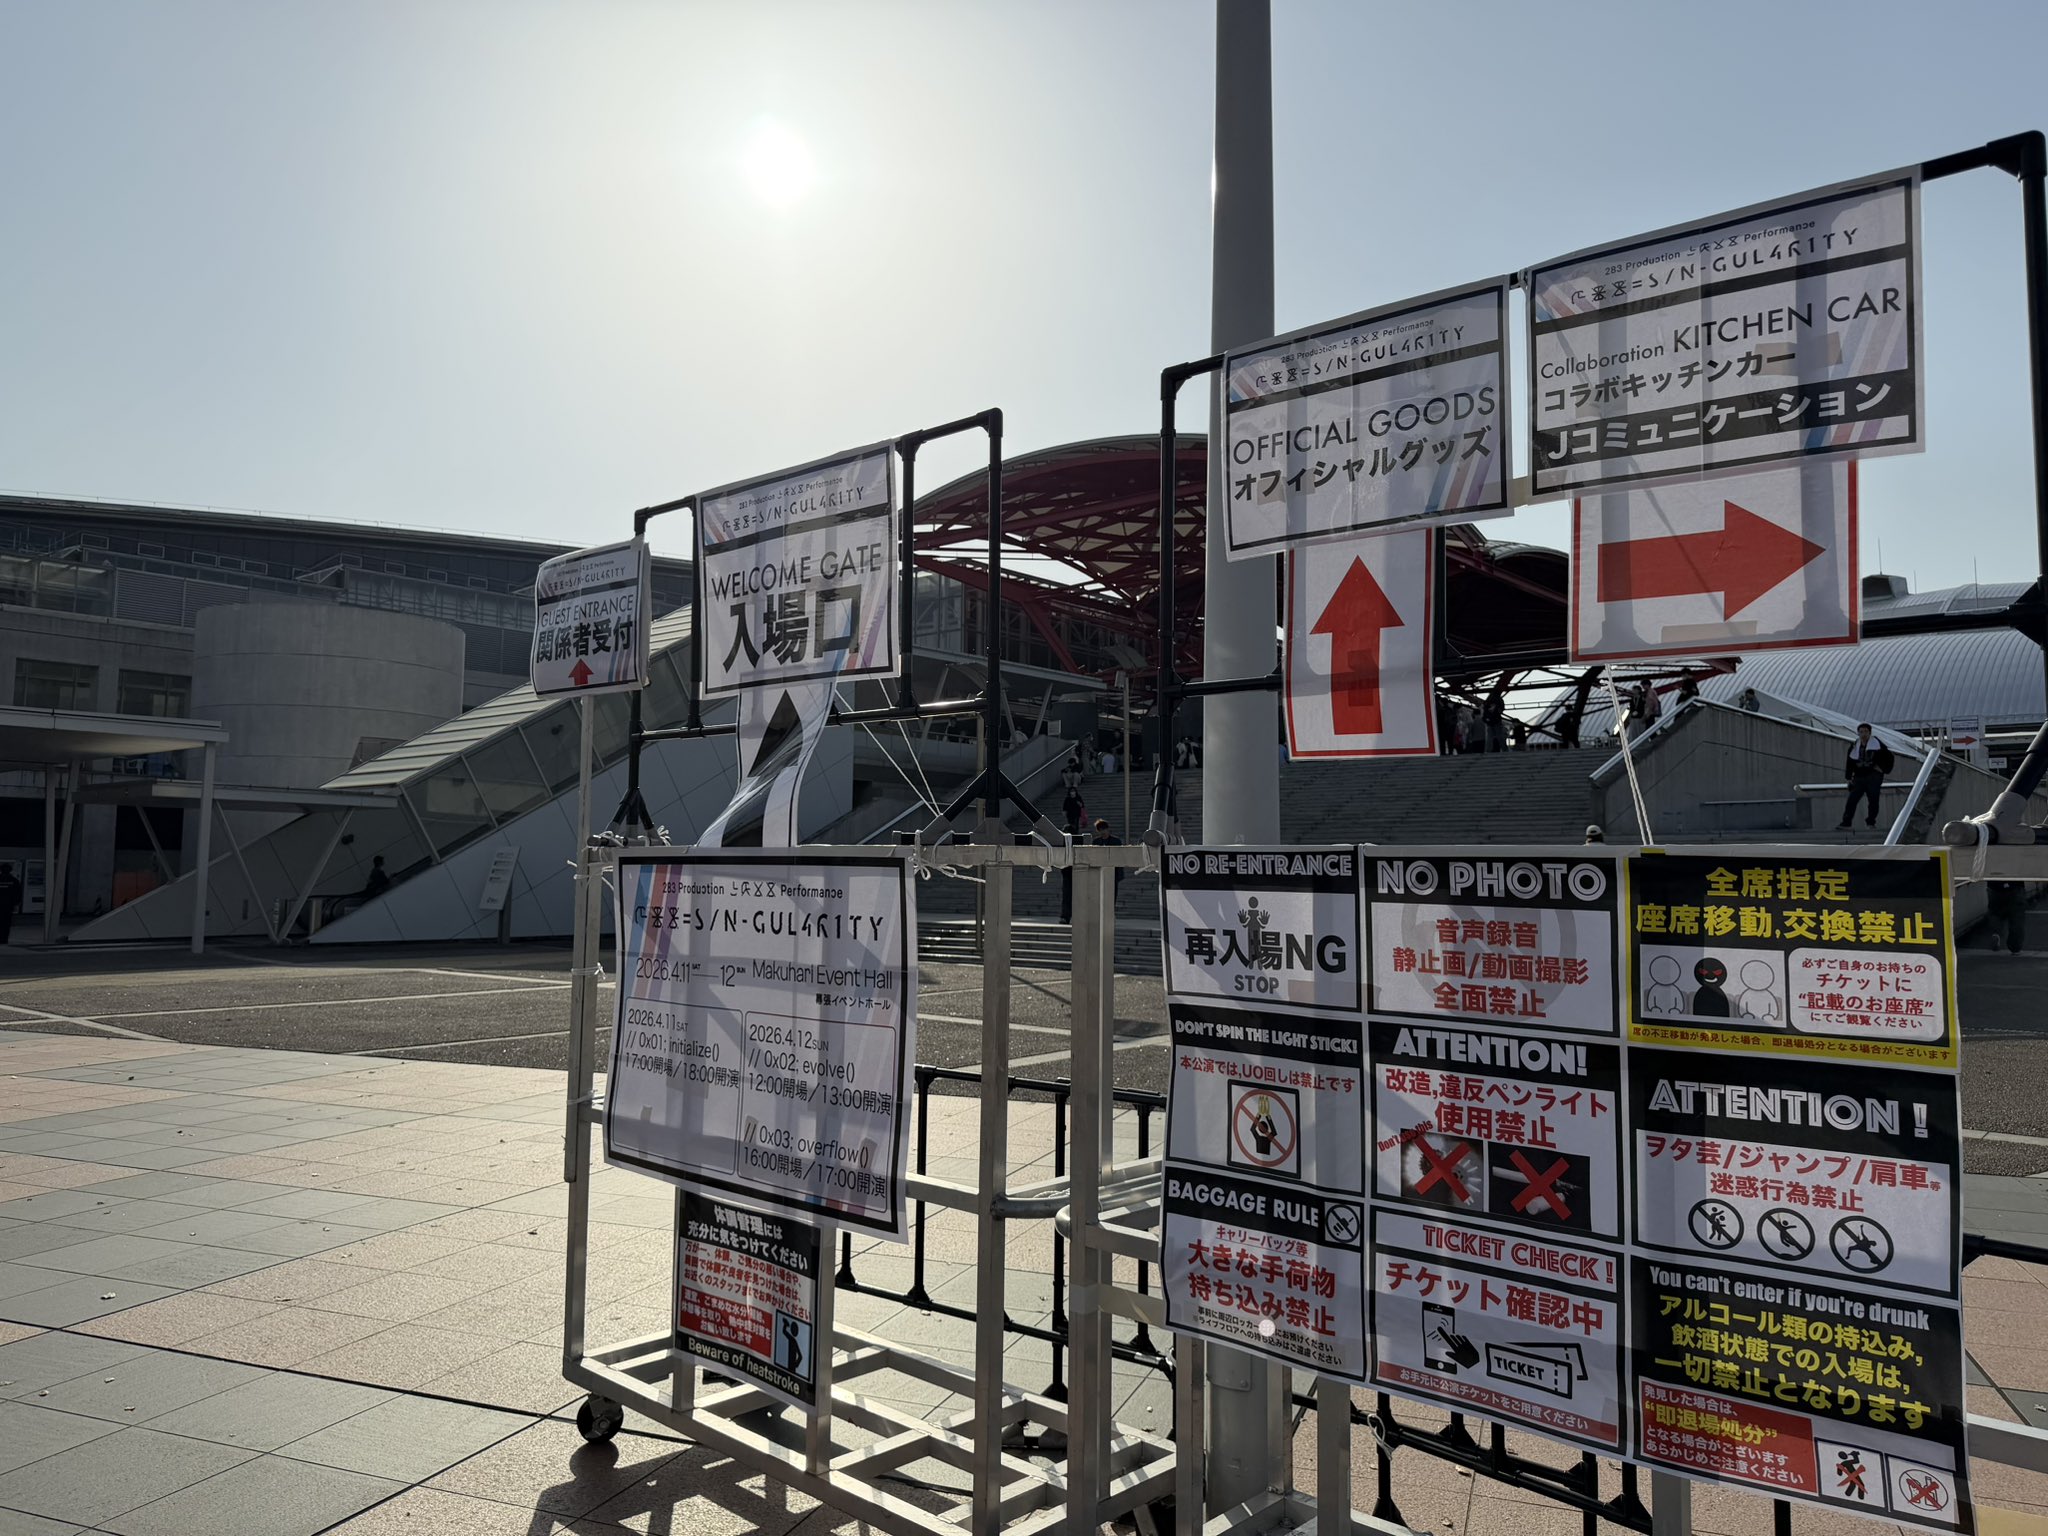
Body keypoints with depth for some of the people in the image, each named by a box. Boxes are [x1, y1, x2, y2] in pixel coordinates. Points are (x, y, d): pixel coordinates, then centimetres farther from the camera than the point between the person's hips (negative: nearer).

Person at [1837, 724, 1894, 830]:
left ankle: (1871, 822, 5)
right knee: (1852, 799, -7)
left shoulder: (1877, 744, 0)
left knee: (1873, 800, -5)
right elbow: (1850, 763, 12)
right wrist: (1848, 777, 5)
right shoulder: (1854, 746, 9)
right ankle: (1845, 823, -11)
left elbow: (1889, 756, 5)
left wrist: (1883, 768, -4)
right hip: (1859, 777, 3)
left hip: (1874, 777, -3)